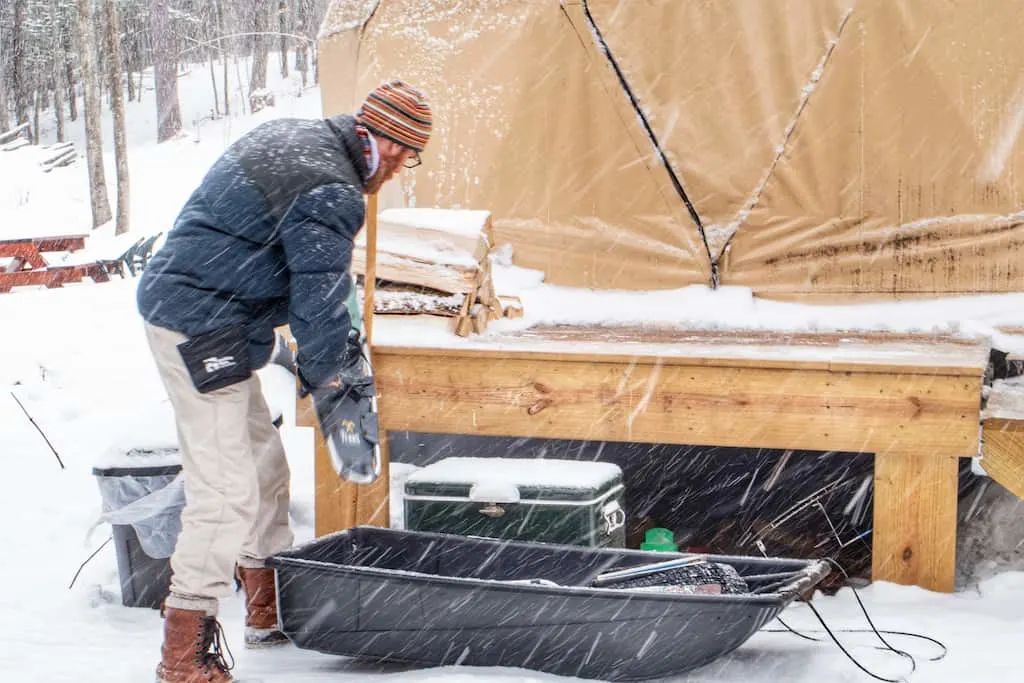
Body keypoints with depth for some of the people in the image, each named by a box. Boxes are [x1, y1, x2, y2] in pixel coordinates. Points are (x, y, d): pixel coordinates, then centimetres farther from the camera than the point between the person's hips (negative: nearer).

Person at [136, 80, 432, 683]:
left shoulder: (287, 137, 11)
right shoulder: (332, 195, -20)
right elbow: (318, 306, -19)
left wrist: (339, 338, 23)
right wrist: (338, 399, -10)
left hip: (180, 306, 11)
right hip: (203, 332, -11)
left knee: (265, 465, 19)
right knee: (227, 490, -10)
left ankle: (270, 610, 32)